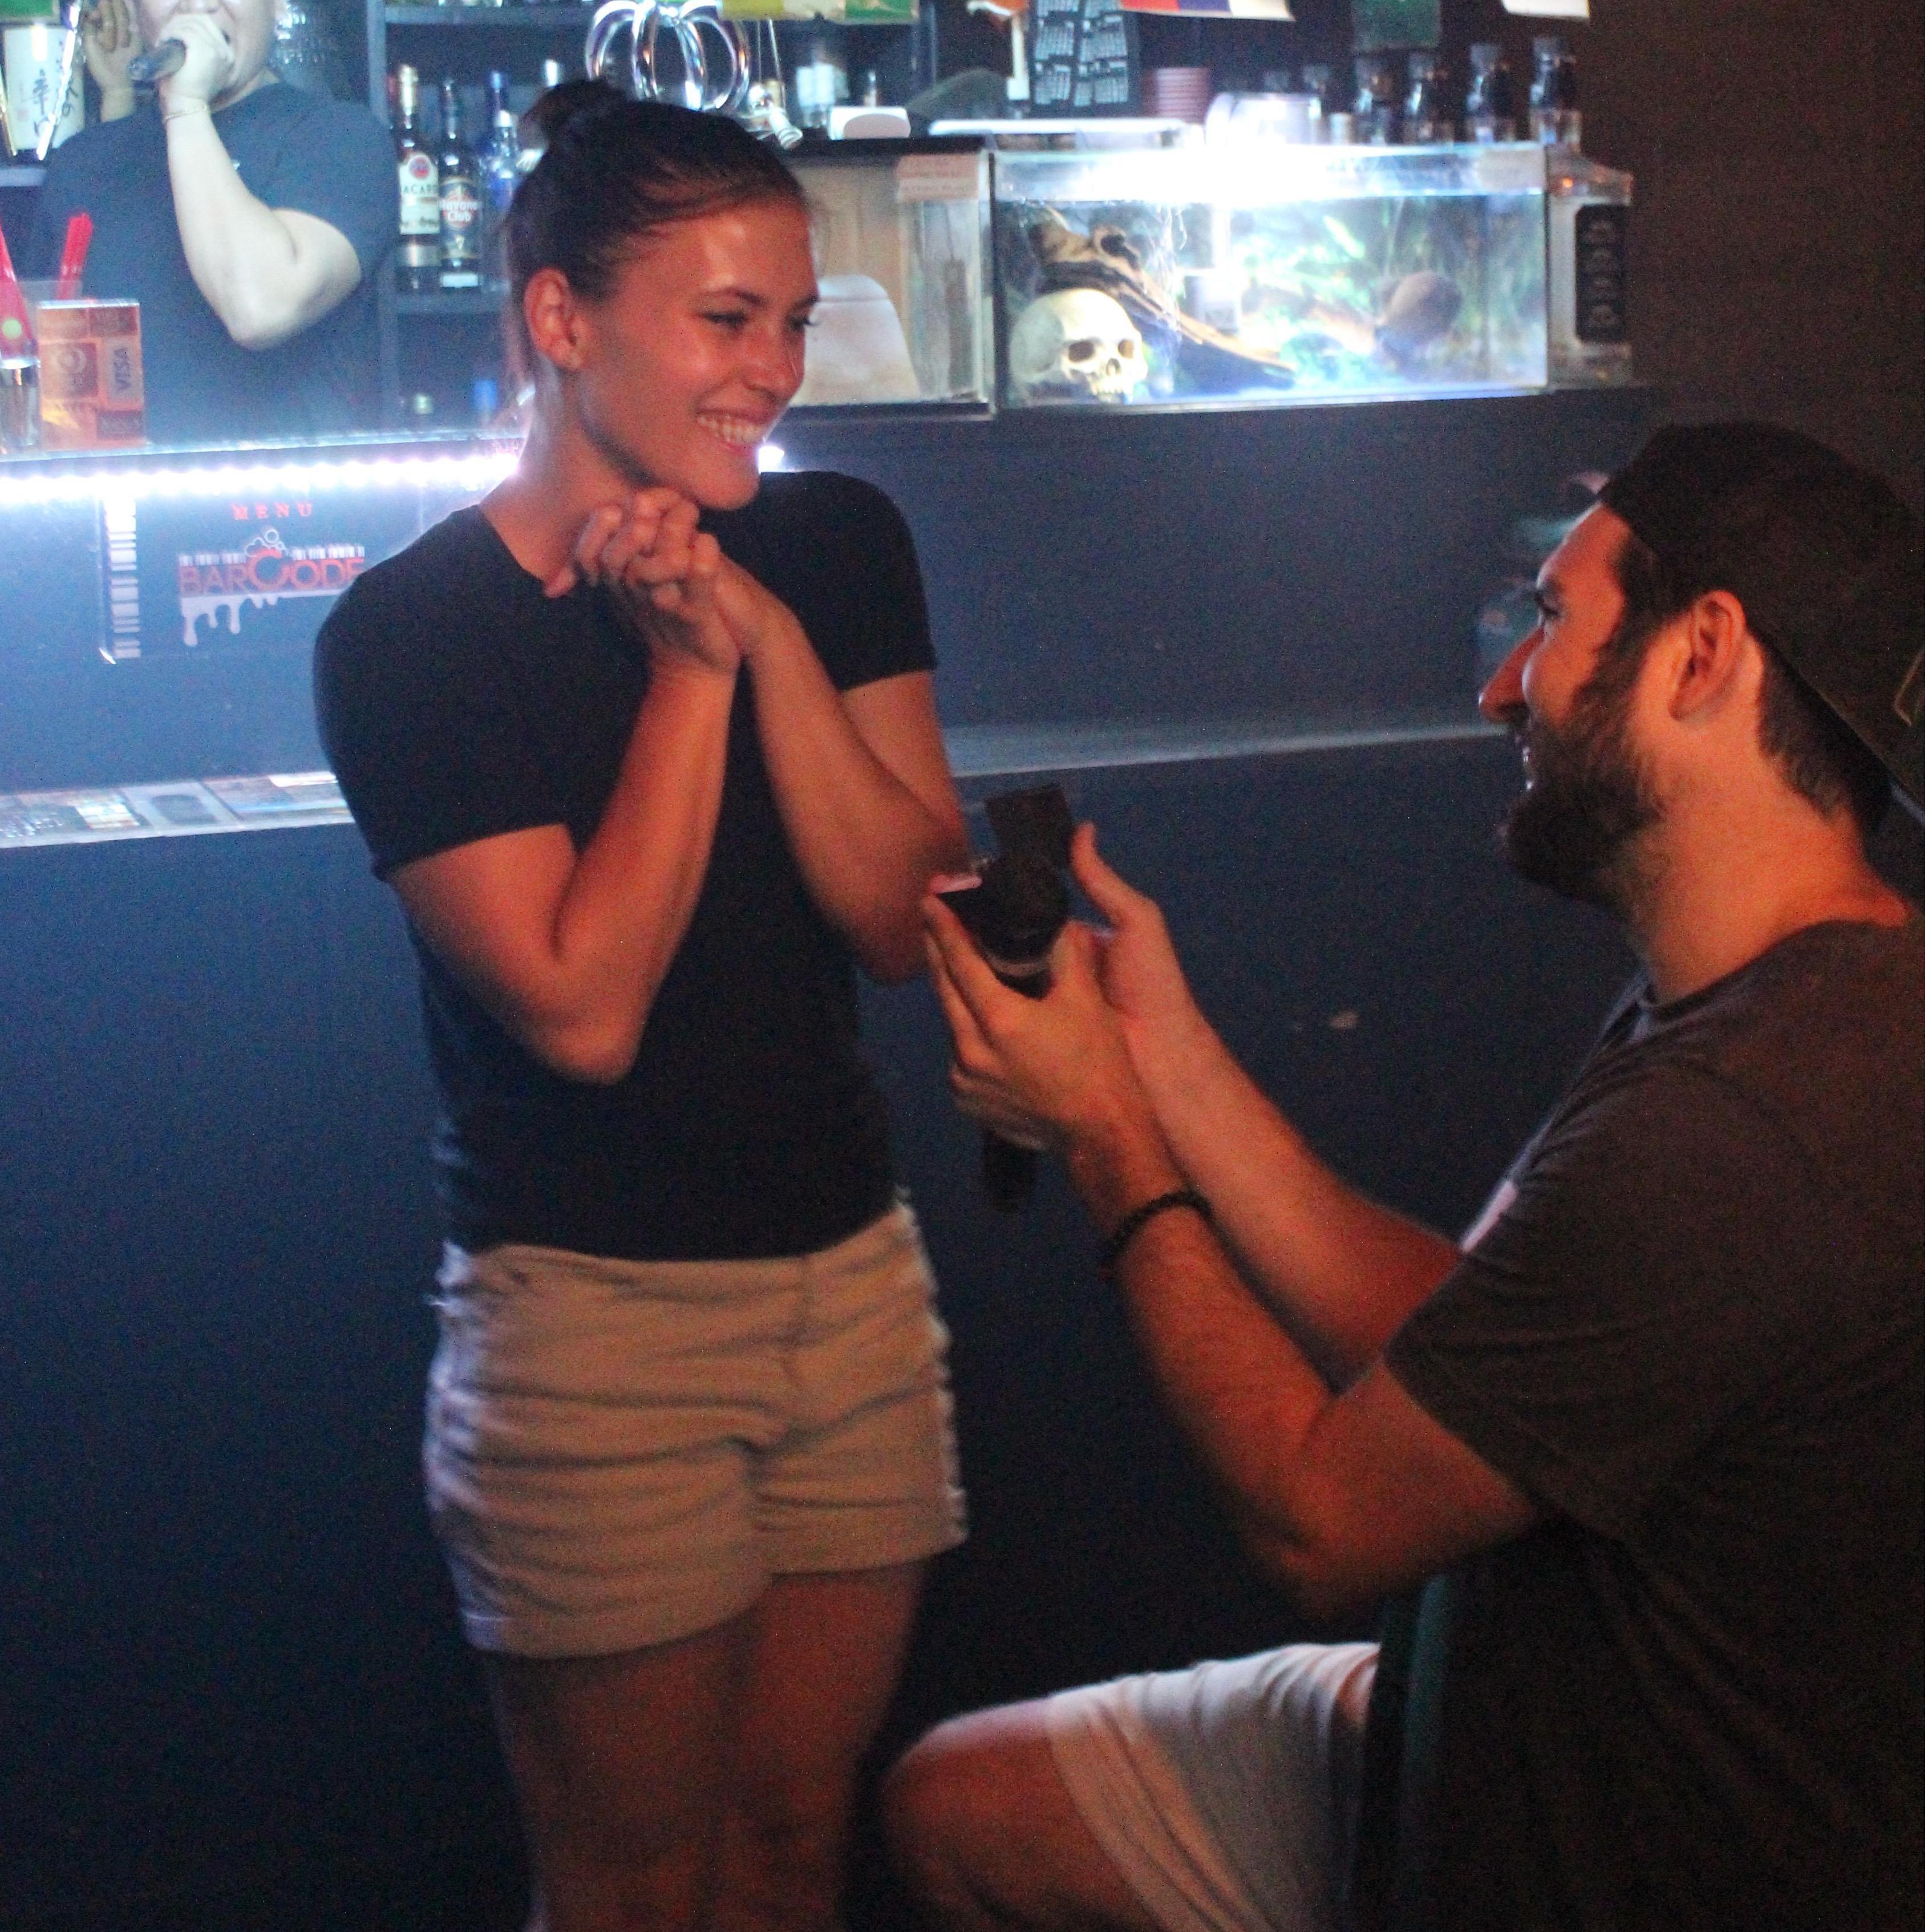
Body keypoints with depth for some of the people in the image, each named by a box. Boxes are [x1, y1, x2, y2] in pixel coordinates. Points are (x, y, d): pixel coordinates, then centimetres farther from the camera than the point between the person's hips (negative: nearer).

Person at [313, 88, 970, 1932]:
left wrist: (771, 639, -16)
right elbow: (582, 1006, -19)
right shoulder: (407, 634, -13)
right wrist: (692, 666, -18)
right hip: (588, 1313, -5)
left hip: (851, 1276, 5)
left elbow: (905, 921, -5)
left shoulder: (838, 550, 2)